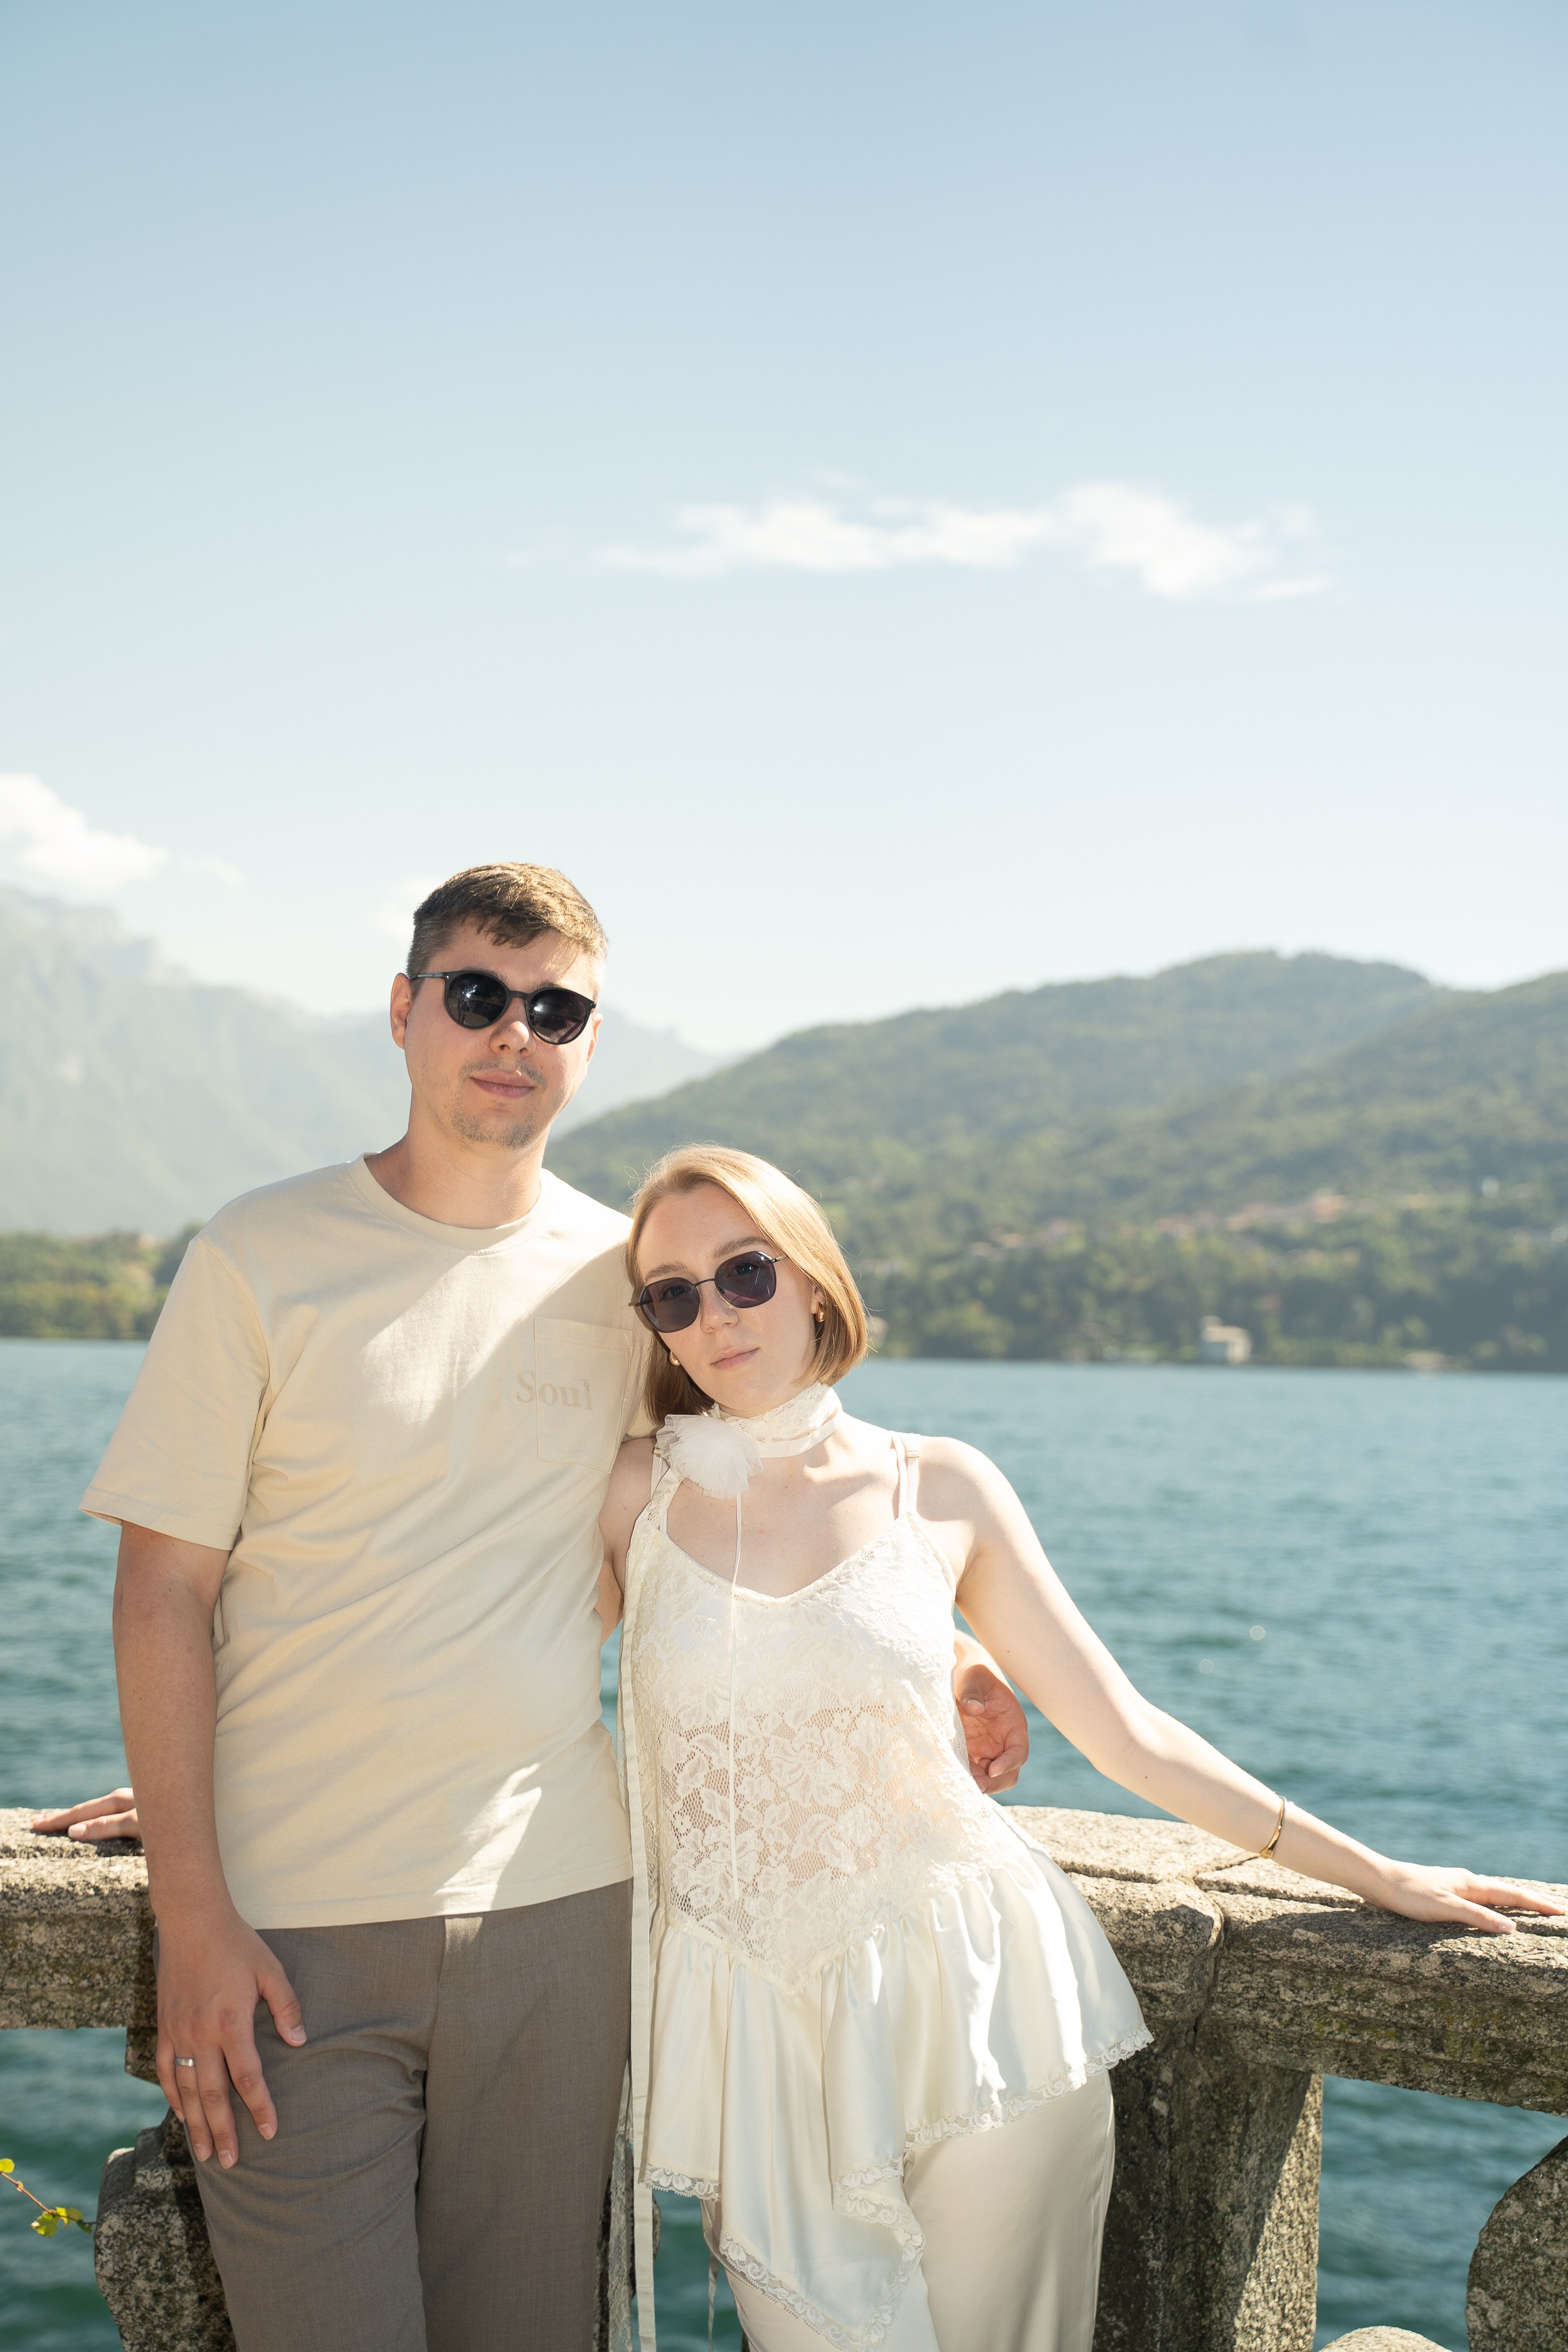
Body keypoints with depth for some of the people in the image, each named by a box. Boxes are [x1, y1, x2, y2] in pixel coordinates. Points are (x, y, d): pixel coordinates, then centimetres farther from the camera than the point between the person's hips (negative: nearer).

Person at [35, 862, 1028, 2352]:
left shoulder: (627, 1278, 5)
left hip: (551, 1898, 3)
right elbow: (165, 1590, -4)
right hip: (294, 1916, -2)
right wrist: (190, 1916, -9)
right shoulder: (262, 1256, -3)